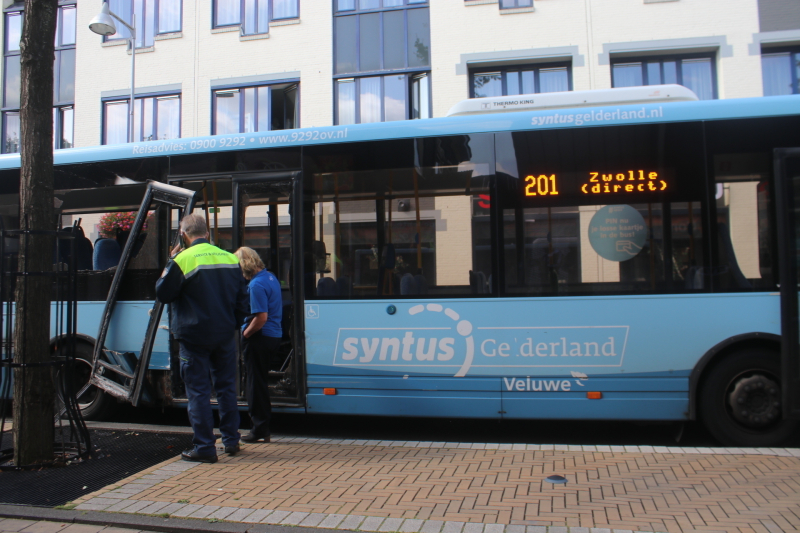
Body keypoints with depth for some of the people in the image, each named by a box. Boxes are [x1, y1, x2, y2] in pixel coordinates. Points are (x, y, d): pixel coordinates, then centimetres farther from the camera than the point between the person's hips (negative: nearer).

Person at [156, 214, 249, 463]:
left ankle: (204, 448, 5)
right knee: (226, 387, 15)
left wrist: (170, 262, 4)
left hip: (194, 337, -5)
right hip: (225, 336, 5)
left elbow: (162, 293, -5)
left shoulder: (183, 260, -13)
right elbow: (242, 299, 9)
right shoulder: (230, 259, 4)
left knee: (198, 391, 2)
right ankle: (231, 441, 22)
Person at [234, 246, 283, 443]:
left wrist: (245, 333, -10)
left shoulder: (256, 284, -19)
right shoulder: (271, 277, 11)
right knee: (260, 383, 18)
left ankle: (260, 430, 8)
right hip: (274, 336, 10)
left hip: (260, 338, -10)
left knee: (255, 385, 0)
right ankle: (262, 428, 25)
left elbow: (261, 317, -25)